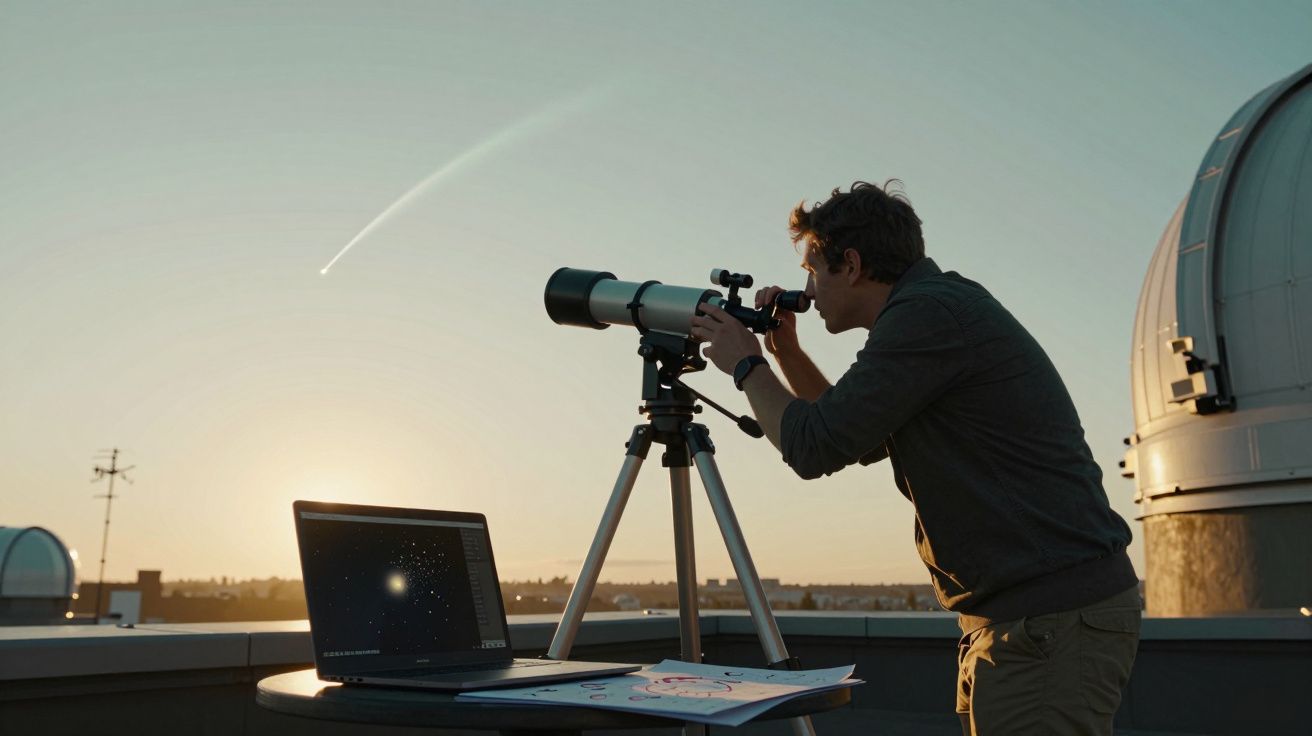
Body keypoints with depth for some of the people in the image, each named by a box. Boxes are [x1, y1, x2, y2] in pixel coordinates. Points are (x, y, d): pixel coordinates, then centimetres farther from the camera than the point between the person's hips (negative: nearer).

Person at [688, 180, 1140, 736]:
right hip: (1022, 611, 10)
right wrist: (786, 353, 17)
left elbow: (813, 447, -14)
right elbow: (857, 442, 27)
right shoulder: (935, 310, 16)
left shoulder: (930, 312, -14)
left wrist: (745, 366, 2)